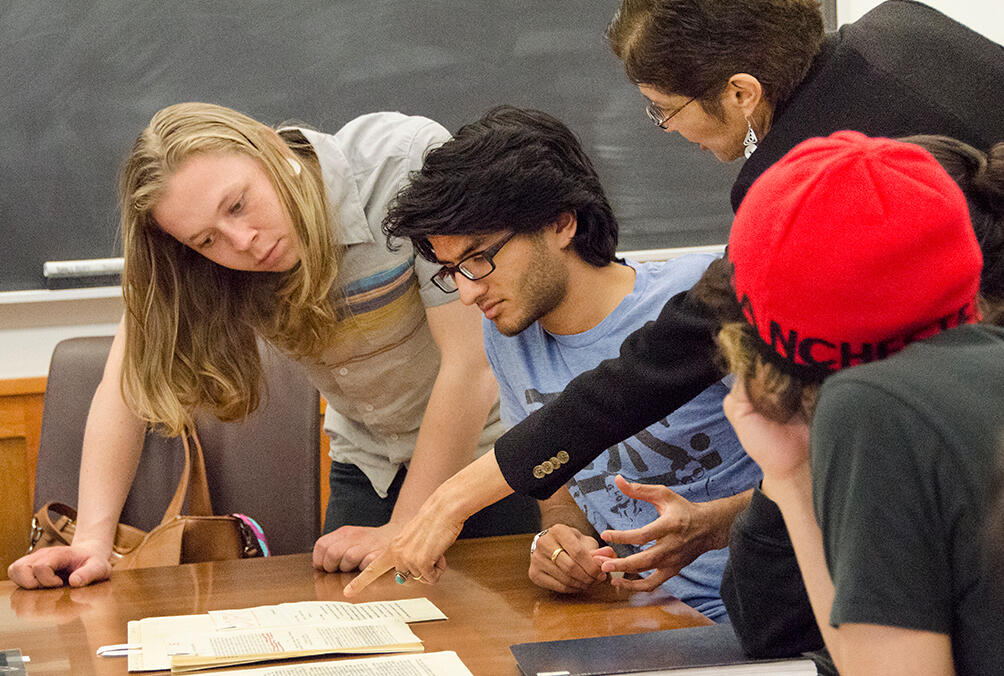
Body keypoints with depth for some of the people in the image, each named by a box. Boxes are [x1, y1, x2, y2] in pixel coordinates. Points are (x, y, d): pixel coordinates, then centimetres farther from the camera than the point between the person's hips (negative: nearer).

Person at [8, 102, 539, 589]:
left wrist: (404, 531, -26)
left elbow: (470, 361, -29)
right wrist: (92, 539, -26)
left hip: (489, 443, -3)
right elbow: (133, 378, -14)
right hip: (370, 463, 3)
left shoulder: (411, 161, -29)